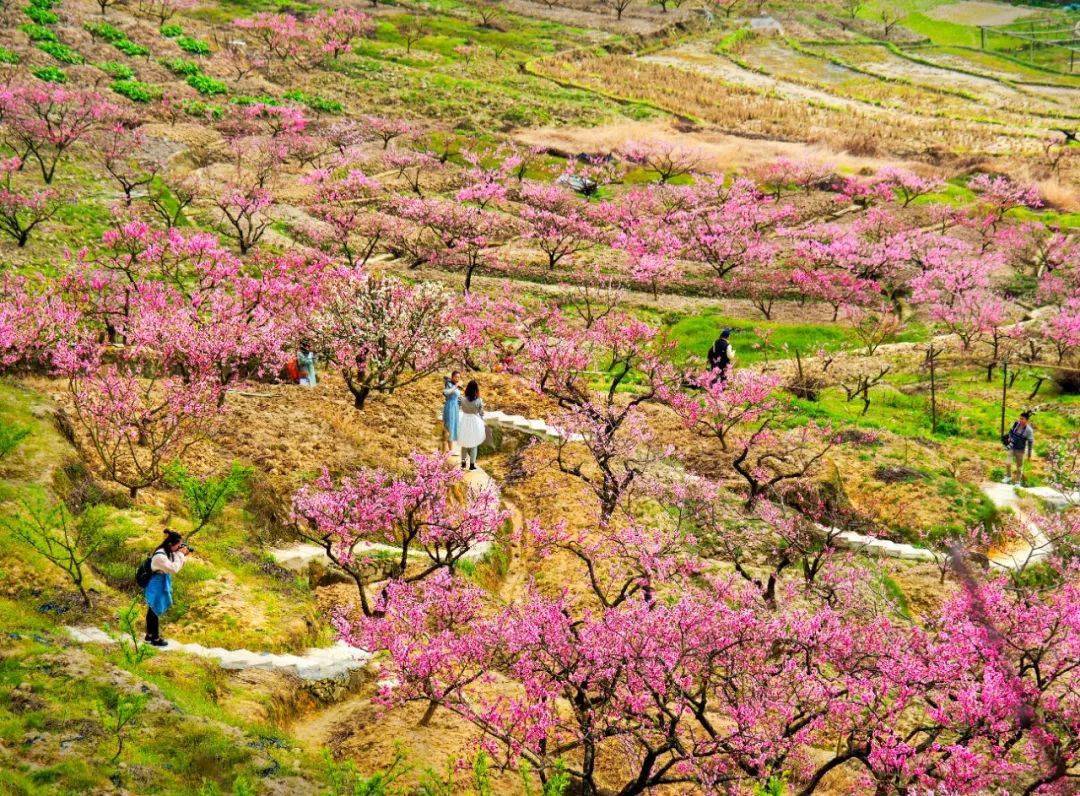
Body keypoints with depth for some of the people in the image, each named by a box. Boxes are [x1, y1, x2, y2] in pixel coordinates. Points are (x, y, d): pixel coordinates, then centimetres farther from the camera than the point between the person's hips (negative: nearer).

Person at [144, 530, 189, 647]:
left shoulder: (168, 553, 0)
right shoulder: (160, 556, -29)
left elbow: (177, 567, 8)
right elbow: (173, 569, -31)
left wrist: (182, 556, -8)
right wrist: (180, 555, -23)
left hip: (162, 586, 10)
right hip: (157, 588, -10)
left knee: (152, 611, 21)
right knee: (156, 612, 3)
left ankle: (149, 634, 34)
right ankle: (155, 639, 14)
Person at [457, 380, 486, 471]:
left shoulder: (463, 400, -14)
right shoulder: (479, 401, -15)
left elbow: (462, 410, -1)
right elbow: (481, 413, -6)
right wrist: (482, 423, 7)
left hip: (465, 421, 1)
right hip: (475, 422, -1)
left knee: (464, 443, 17)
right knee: (474, 445, 11)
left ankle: (463, 462, 24)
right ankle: (472, 464, 13)